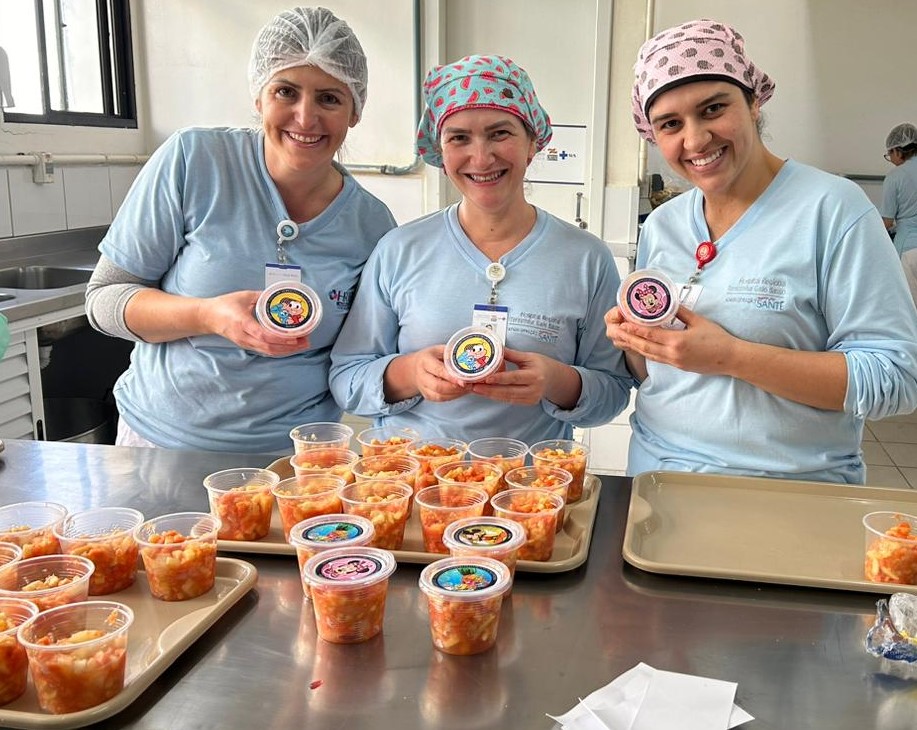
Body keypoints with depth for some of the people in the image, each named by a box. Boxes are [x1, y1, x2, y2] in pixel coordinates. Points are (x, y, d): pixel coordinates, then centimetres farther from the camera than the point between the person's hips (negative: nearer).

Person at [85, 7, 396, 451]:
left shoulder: (372, 225, -6)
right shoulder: (192, 160, -12)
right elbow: (104, 299, -9)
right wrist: (207, 316, -25)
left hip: (291, 452, 1)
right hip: (159, 439, 0)